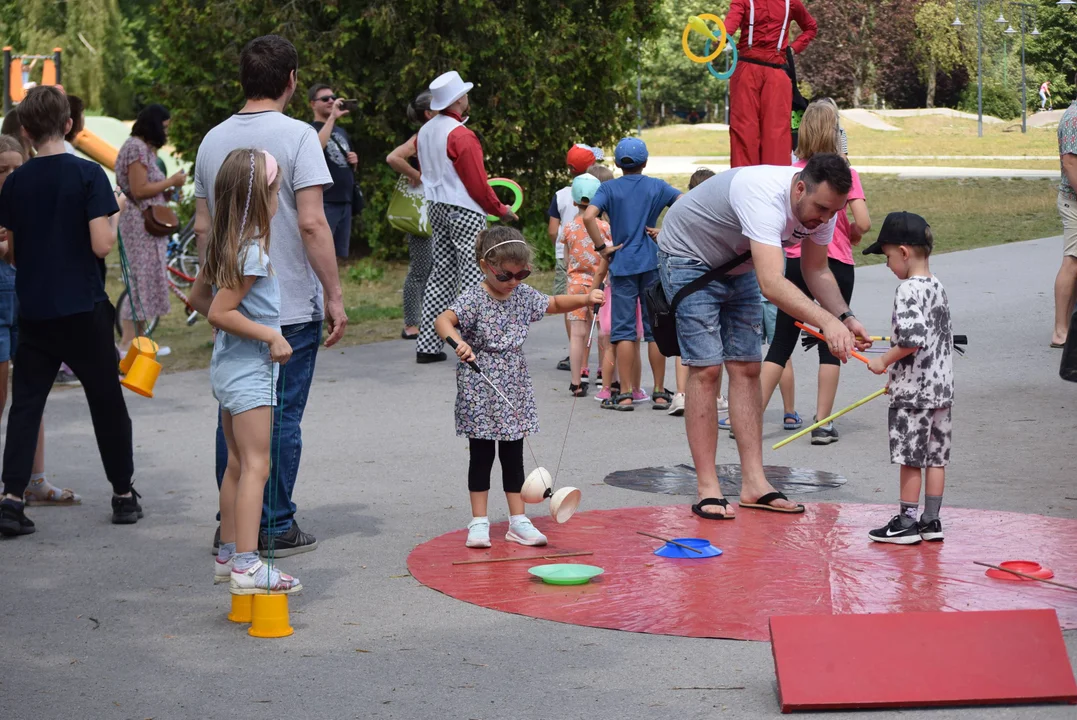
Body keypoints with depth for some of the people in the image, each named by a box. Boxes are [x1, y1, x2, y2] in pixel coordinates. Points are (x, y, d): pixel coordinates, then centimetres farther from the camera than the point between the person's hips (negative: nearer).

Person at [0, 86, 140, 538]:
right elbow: (102, 245, -16)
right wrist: (116, 212, 2)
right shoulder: (88, 175, -10)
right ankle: (124, 496, 20)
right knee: (106, 401, 10)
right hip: (83, 309, -2)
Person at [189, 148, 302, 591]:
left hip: (228, 367, 10)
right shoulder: (253, 252, -19)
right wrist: (270, 335, -18)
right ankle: (246, 567, -17)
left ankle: (229, 555, 24)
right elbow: (219, 311, -23)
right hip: (250, 370, -10)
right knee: (256, 466, -12)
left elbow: (198, 297, 16)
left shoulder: (224, 245, 8)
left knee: (237, 464, 17)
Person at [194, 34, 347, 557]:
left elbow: (202, 226, 11)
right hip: (291, 307, -5)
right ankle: (276, 529, 9)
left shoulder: (213, 140, 8)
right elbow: (312, 224, -16)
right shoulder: (296, 136, -10)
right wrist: (334, 296, -11)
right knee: (282, 417, 3)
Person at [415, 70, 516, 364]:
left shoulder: (425, 131, 9)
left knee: (441, 276, 13)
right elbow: (477, 183, -16)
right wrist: (501, 210, -5)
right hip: (466, 211, -9)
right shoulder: (461, 135, -17)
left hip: (437, 208, 9)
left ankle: (427, 345, 13)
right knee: (472, 279, -4)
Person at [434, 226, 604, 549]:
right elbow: (443, 321, -28)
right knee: (482, 455, 2)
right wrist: (458, 341, -48)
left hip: (514, 389, 5)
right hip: (480, 391, -5)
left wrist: (586, 299, 3)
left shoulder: (524, 295, 4)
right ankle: (479, 522, 10)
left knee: (513, 456, 9)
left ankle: (518, 521, 15)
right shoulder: (473, 300, -15)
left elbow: (555, 304, 19)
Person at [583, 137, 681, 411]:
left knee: (624, 329, 2)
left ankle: (625, 394, -1)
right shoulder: (657, 186, 4)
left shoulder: (609, 188, -1)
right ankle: (659, 393, 11)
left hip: (622, 265, -1)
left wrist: (602, 248, -6)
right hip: (653, 263, 1)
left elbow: (588, 216, -16)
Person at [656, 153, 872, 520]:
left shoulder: (820, 204, -15)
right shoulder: (766, 197, -41)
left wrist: (845, 317, -18)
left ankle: (754, 484, 3)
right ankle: (707, 490, -10)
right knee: (706, 369, -13)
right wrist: (826, 321, -61)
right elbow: (772, 285, -52)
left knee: (746, 368, 2)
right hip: (689, 257, -8)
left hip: (737, 266, 8)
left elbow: (816, 271, -1)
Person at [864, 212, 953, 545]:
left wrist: (884, 361, -12)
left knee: (910, 458, 0)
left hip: (913, 392, -9)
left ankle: (906, 522, 7)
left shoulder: (909, 290, -16)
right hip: (941, 387, 9)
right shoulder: (937, 287, 12)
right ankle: (931, 520, 18)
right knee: (935, 457, 11)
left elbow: (912, 338, -28)